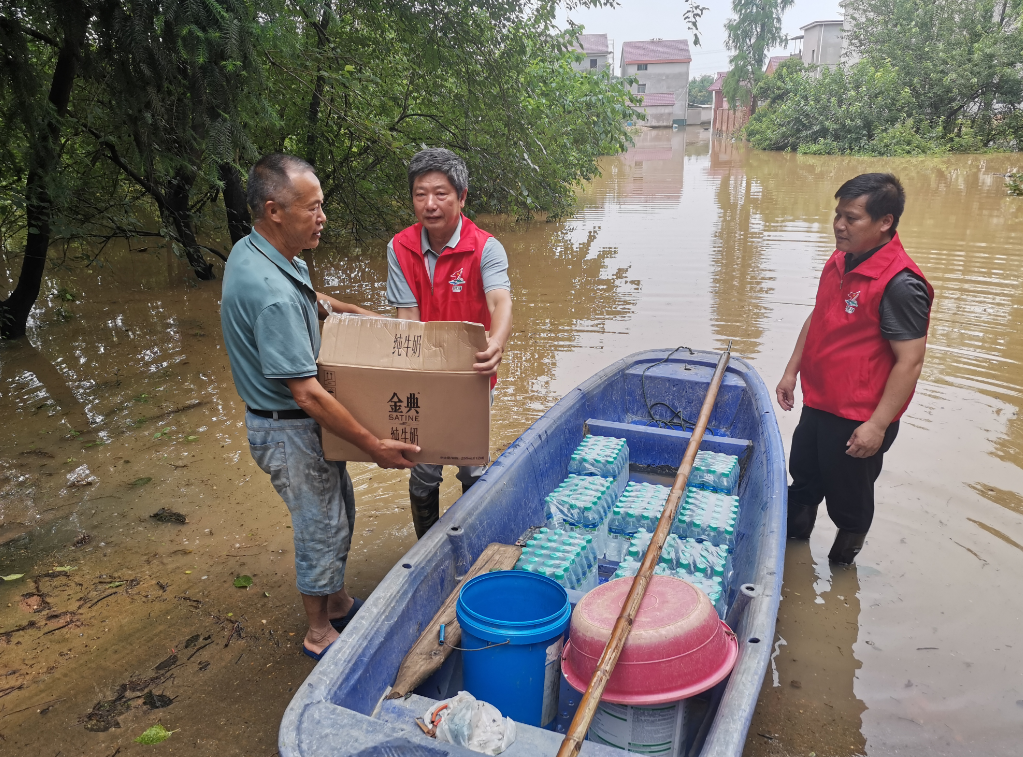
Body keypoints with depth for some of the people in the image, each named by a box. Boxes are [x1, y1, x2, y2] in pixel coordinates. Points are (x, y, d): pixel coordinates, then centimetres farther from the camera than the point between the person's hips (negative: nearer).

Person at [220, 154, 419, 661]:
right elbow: (307, 393, -31)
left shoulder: (254, 251, 0)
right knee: (322, 529, 7)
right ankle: (320, 634, 30)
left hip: (303, 423, 10)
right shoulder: (272, 294, -32)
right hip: (288, 431, -10)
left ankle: (339, 604, 43)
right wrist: (373, 445, -25)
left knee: (340, 510, 23)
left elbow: (307, 298, 23)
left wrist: (353, 312, 16)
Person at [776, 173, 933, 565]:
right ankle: (792, 538, 49)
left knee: (848, 499, 13)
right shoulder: (839, 262, 3)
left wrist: (877, 425, -23)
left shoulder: (900, 283, -24)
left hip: (859, 421, -8)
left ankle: (842, 565, 36)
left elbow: (910, 361, -24)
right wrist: (792, 371, 15)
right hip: (817, 404, 8)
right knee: (803, 478, 26)